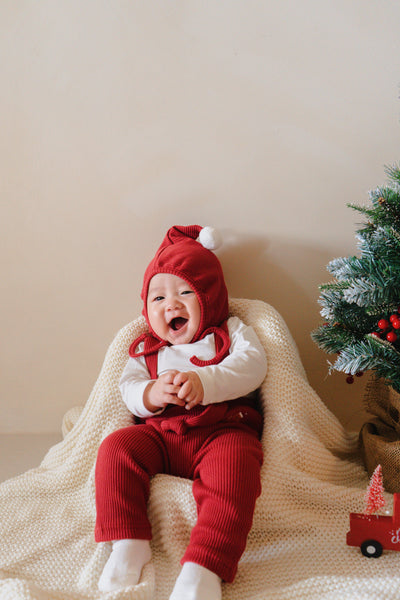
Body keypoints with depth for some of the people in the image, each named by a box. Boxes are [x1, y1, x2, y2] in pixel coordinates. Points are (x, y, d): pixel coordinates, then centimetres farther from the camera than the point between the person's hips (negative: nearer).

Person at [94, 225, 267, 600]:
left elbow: (251, 365, -4)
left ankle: (203, 569, -42)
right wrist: (152, 393, -17)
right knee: (116, 448, -22)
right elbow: (128, 388, 9)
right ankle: (128, 546, -18)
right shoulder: (146, 349, 24)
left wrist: (204, 383, -22)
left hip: (222, 431, -3)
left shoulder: (230, 331, 16)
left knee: (234, 464, -36)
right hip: (160, 434, 4)